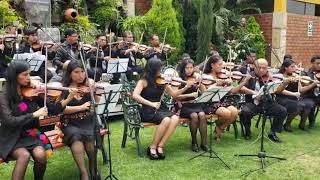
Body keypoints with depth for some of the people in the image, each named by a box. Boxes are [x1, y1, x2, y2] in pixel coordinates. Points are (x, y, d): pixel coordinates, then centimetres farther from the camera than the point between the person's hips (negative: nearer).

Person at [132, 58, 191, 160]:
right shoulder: (144, 81, -5)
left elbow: (174, 94, 15)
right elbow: (135, 95, -21)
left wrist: (186, 87, 0)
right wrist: (151, 104, -29)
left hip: (161, 108, 5)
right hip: (148, 111, -5)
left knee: (175, 119, -25)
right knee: (166, 120, -32)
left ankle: (160, 146, -18)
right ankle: (152, 147, -15)